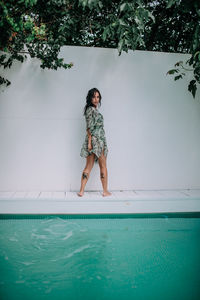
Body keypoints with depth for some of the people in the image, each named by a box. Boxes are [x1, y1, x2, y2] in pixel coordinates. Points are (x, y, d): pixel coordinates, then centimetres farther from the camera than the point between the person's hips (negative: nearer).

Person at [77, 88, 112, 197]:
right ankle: (105, 191, 13)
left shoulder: (94, 110, 18)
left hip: (99, 140, 8)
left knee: (88, 167, 6)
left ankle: (81, 191, 6)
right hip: (96, 140, -8)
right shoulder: (91, 109, -10)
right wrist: (90, 141, -20)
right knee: (103, 166, 3)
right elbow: (89, 127, -15)